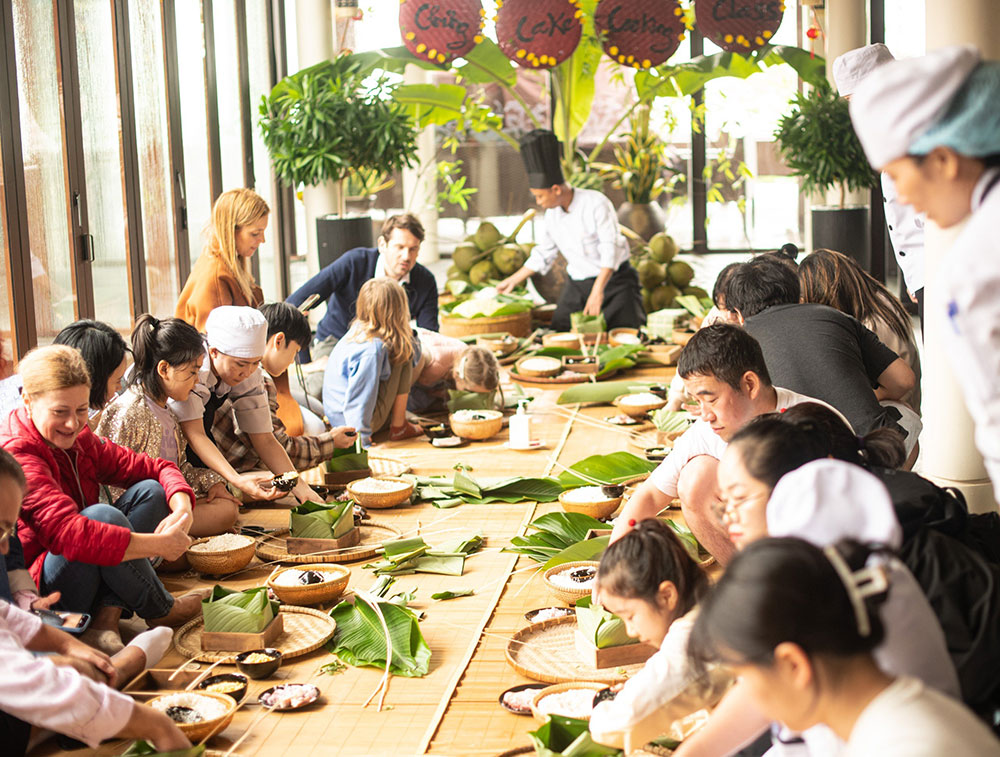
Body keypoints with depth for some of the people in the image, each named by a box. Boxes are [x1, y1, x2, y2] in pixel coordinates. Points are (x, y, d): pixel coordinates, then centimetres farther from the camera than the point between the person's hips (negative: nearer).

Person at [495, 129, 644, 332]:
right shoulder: (552, 214, 1)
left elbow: (610, 251, -26)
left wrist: (598, 292, -35)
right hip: (578, 285, 6)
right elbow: (543, 254, 14)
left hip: (613, 280, -6)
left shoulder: (597, 204, -19)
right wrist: (513, 280, 15)